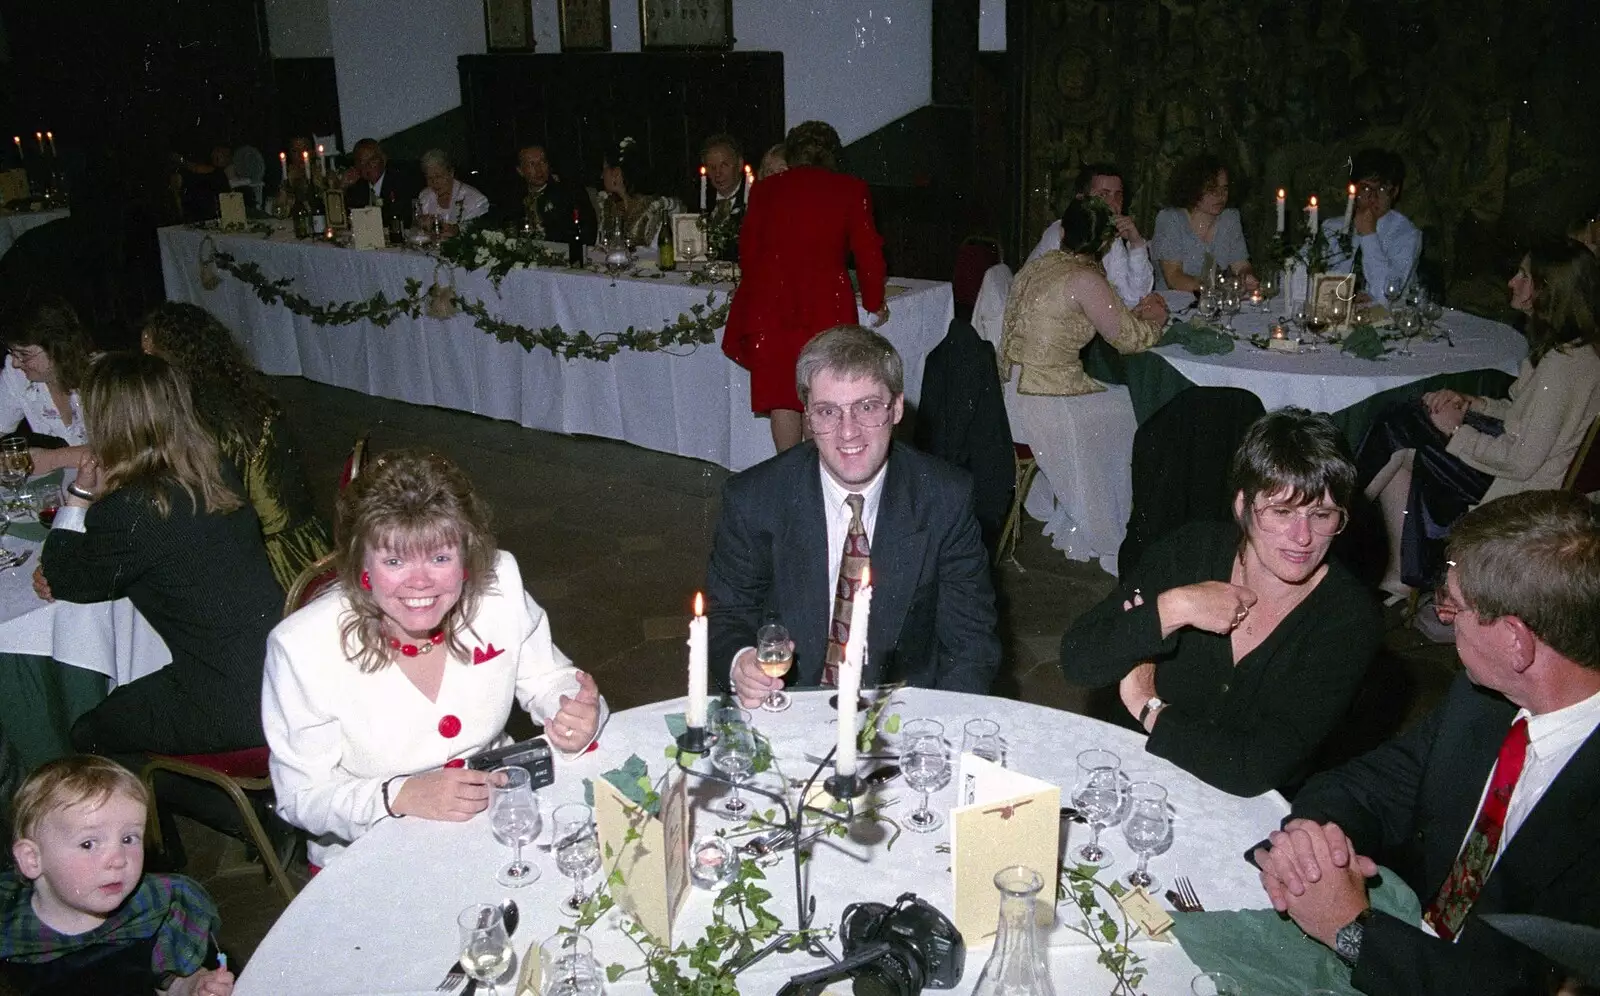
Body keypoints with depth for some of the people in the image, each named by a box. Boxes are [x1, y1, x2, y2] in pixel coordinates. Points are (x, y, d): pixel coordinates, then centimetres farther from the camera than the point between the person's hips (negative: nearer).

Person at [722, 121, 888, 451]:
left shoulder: (769, 187, 11)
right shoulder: (851, 190, 6)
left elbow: (747, 246, 14)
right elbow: (868, 252, 5)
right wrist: (875, 302, 19)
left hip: (769, 301, 1)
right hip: (825, 303, -1)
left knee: (780, 394, 8)